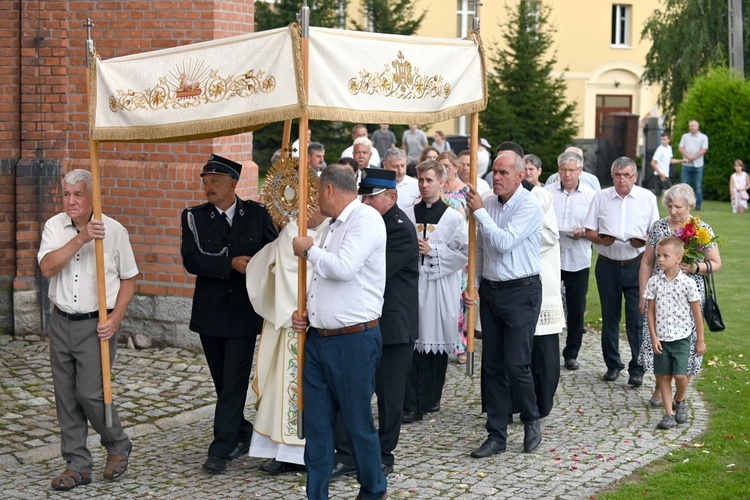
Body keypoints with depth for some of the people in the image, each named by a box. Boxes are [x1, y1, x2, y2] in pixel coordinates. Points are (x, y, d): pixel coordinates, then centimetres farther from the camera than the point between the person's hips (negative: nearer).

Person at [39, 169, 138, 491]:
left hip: (96, 324, -3)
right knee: (66, 397, 6)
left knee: (90, 392, -9)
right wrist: (80, 239, -22)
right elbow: (47, 268, -14)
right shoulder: (54, 227, 2)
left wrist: (115, 318, -10)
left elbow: (128, 279, 2)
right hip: (62, 322, 4)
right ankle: (77, 466, 15)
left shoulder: (114, 231, -4)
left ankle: (118, 446, 17)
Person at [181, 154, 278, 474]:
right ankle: (242, 435, 30)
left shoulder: (257, 215, 1)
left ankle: (221, 450, -4)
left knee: (234, 383, -6)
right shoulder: (194, 217, 0)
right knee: (223, 383, 12)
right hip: (210, 313, 2)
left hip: (244, 313, -2)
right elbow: (191, 260, -12)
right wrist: (231, 263, -20)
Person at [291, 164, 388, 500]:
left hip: (354, 341, -8)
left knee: (358, 423, 3)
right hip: (318, 338, 8)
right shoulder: (333, 226, 17)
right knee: (316, 423, 8)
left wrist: (309, 250, -9)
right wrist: (305, 313, 11)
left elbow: (344, 268, -25)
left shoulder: (366, 219, -11)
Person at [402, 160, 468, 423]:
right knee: (411, 344, -5)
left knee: (437, 343, 5)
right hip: (411, 284, 1)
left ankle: (431, 398, 19)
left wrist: (433, 250, -10)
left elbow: (465, 253, -4)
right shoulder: (407, 215, 8)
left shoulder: (454, 218, 1)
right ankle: (411, 405, -4)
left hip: (441, 286, -1)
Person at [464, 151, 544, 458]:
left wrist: (479, 212, -16)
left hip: (521, 293, -6)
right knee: (492, 366, 8)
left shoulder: (529, 207, -12)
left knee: (516, 364, -7)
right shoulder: (488, 204, 7)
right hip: (490, 291, 6)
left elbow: (504, 242, -23)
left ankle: (531, 421, 18)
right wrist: (473, 285, 10)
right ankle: (496, 435, 15)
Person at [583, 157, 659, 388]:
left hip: (636, 265, -1)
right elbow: (589, 232, 5)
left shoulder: (647, 198, 3)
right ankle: (613, 365, 22)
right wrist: (600, 239, -16)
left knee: (637, 319, -4)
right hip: (608, 265, 2)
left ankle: (637, 369, 4)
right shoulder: (601, 197, 5)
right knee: (609, 317, 9)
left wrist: (643, 241, -17)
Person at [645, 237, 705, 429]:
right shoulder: (654, 282, -2)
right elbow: (651, 311, 3)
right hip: (661, 339, 3)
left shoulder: (687, 283, -8)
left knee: (680, 375, -9)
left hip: (681, 338, -2)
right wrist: (654, 337, -3)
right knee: (663, 376, 5)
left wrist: (700, 341, 1)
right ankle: (668, 412, 15)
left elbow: (697, 313, -2)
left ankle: (680, 401, 21)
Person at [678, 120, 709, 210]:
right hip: (686, 165, 2)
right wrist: (688, 156, -13)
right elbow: (681, 148, 4)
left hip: (698, 165, -2)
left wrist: (693, 157, -15)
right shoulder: (685, 136, 12)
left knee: (698, 186, -1)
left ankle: (698, 205, 3)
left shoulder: (703, 137, 4)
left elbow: (703, 150, -6)